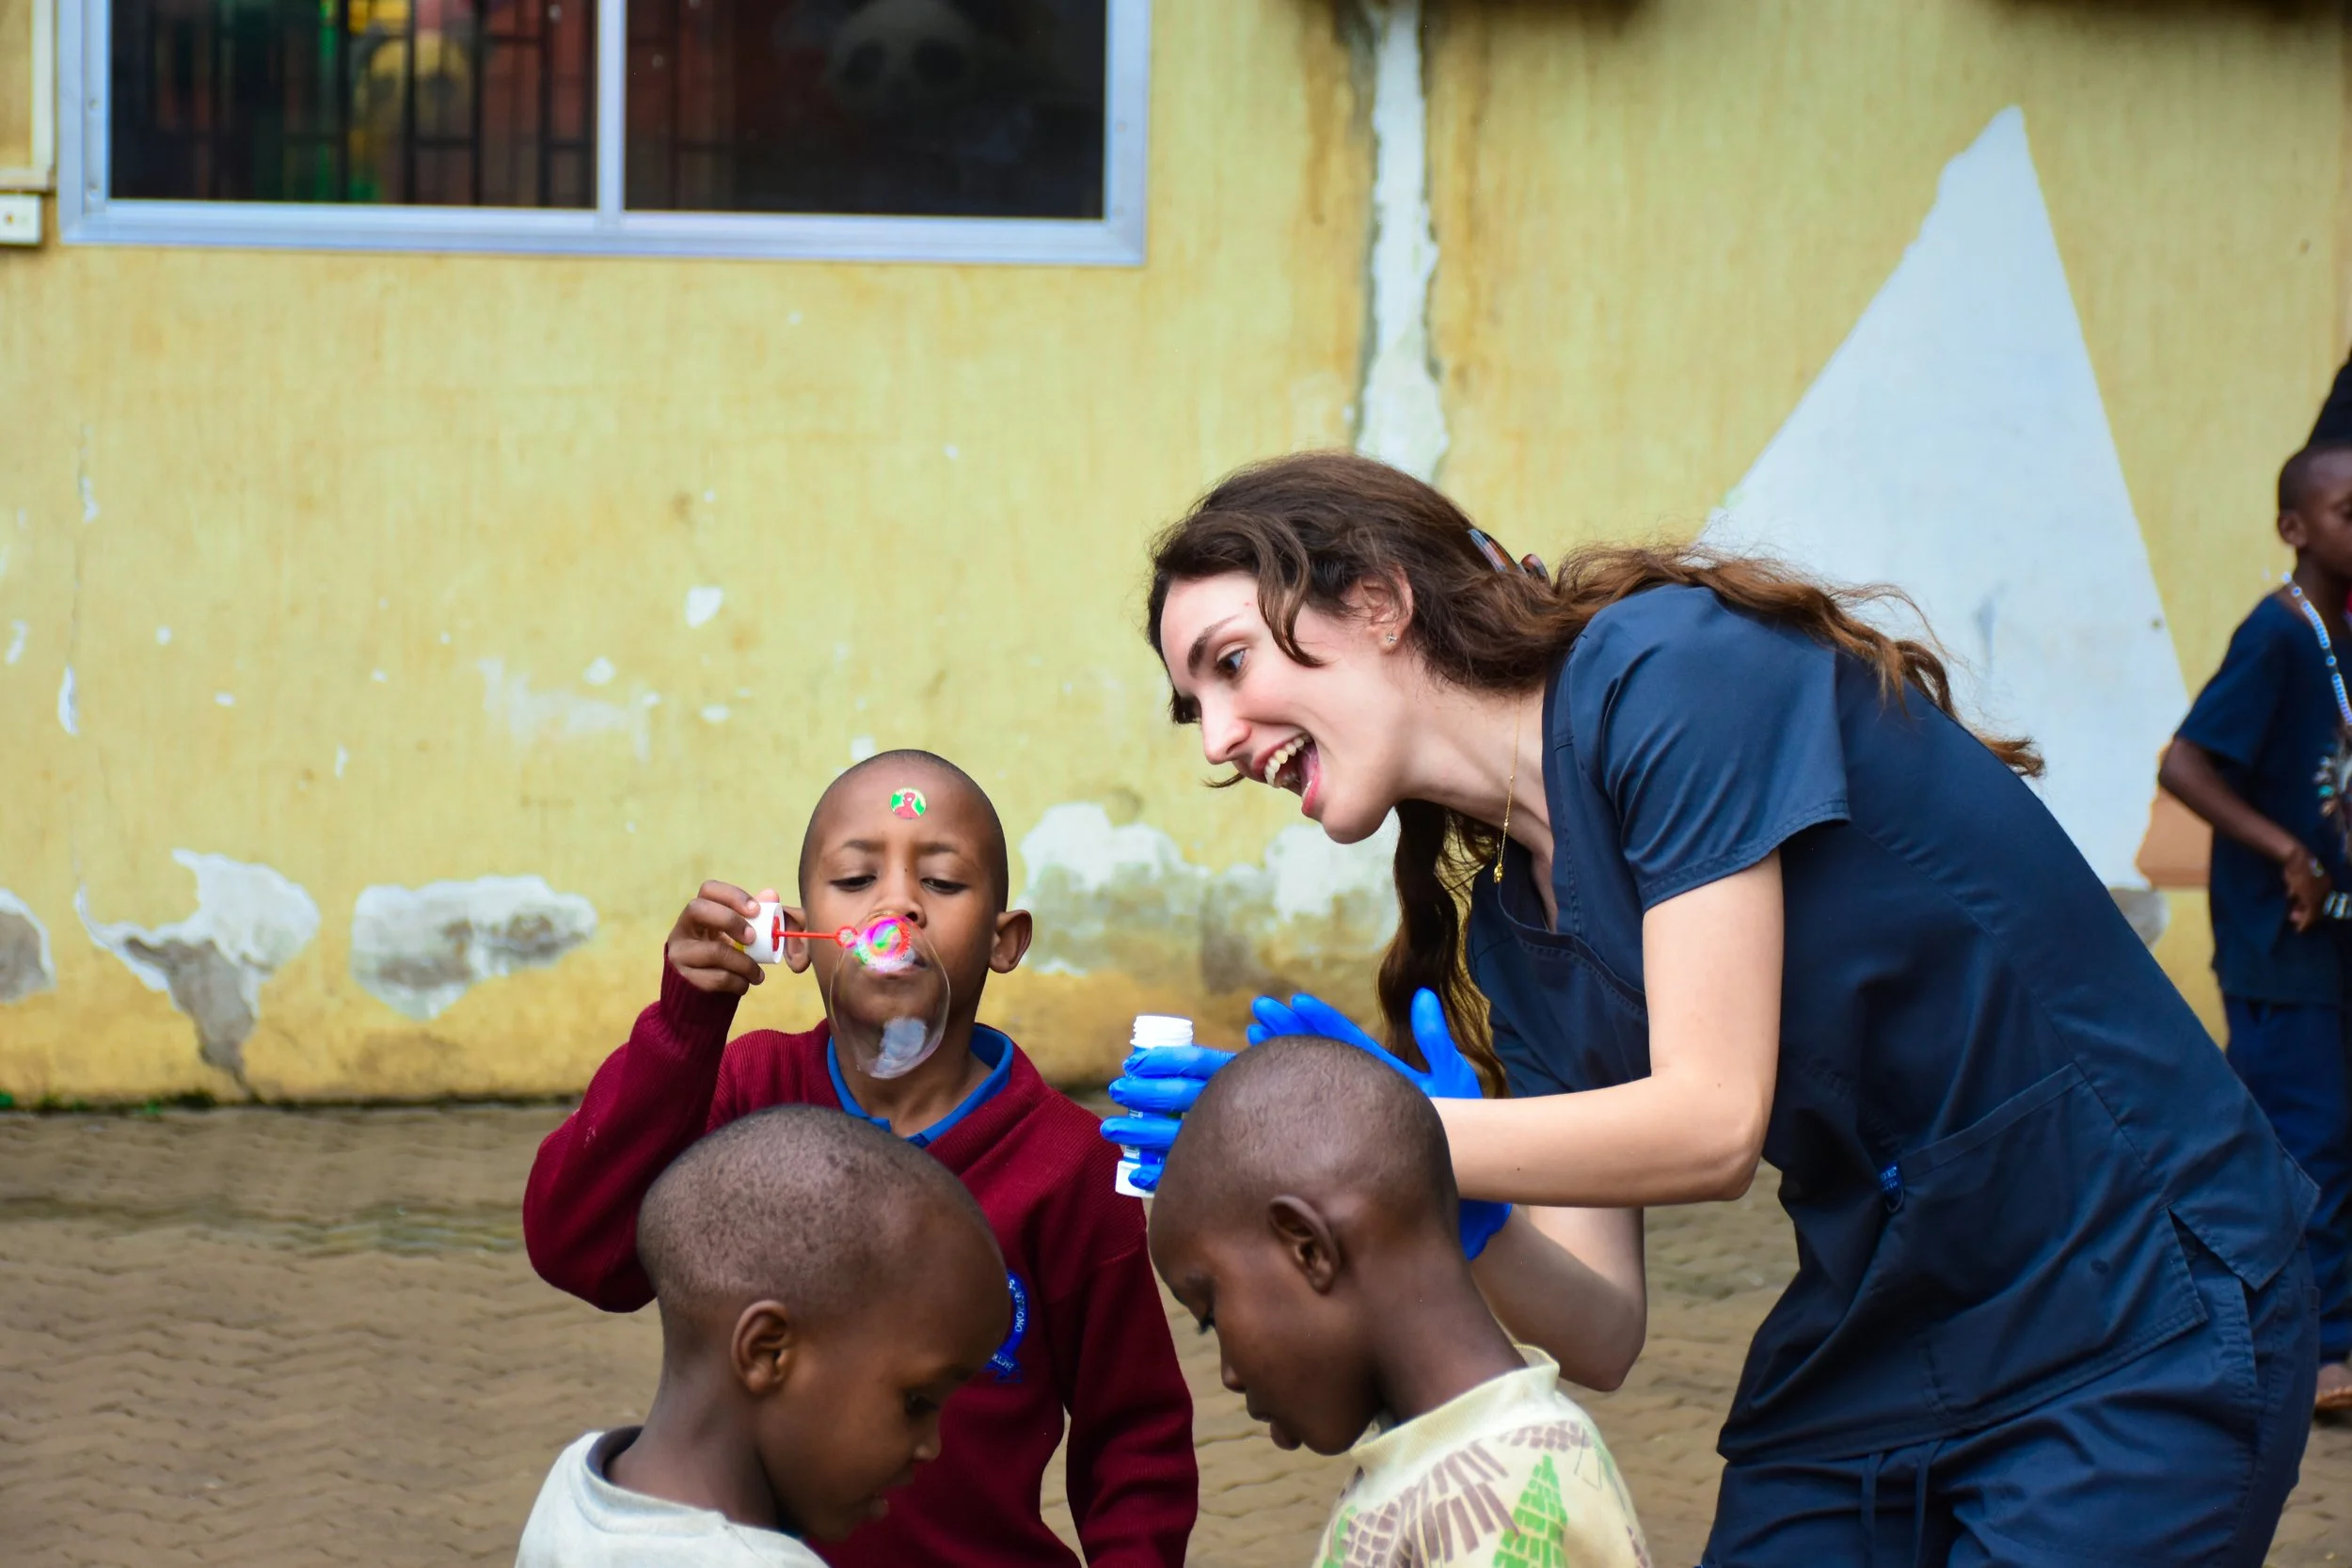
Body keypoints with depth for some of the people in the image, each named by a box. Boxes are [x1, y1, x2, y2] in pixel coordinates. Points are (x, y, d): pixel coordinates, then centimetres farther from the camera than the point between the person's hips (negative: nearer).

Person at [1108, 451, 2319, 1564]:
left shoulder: (1667, 669, -15)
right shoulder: (1505, 931, 9)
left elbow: (1710, 1122, -22)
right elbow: (1604, 1333, 2)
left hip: (2131, 1329, -8)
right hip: (1868, 1356, 8)